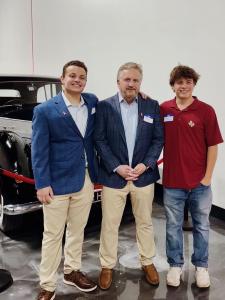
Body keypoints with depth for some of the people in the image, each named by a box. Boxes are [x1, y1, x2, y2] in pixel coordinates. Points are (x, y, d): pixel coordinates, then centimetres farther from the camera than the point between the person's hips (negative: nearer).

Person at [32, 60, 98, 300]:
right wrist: (42, 184, -14)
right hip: (56, 183, -4)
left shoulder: (93, 102, 4)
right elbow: (38, 151, -9)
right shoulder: (44, 110, -9)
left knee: (77, 230, 19)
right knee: (53, 235, 7)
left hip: (85, 181, 5)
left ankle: (72, 271, 39)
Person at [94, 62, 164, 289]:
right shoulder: (104, 106, -3)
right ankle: (107, 266, 29)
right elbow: (99, 140, -6)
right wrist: (117, 167, -14)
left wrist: (146, 164, -11)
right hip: (113, 176, -2)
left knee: (145, 222, 17)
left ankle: (148, 262, 37)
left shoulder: (152, 106, 3)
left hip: (144, 175, 2)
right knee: (109, 225, 9)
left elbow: (158, 139, 2)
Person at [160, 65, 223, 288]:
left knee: (201, 226, 15)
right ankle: (175, 265, 32)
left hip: (199, 182, -1)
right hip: (172, 182, 1)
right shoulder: (163, 110, 0)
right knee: (173, 227, 14)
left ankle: (201, 266, 34)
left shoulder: (206, 111, -6)